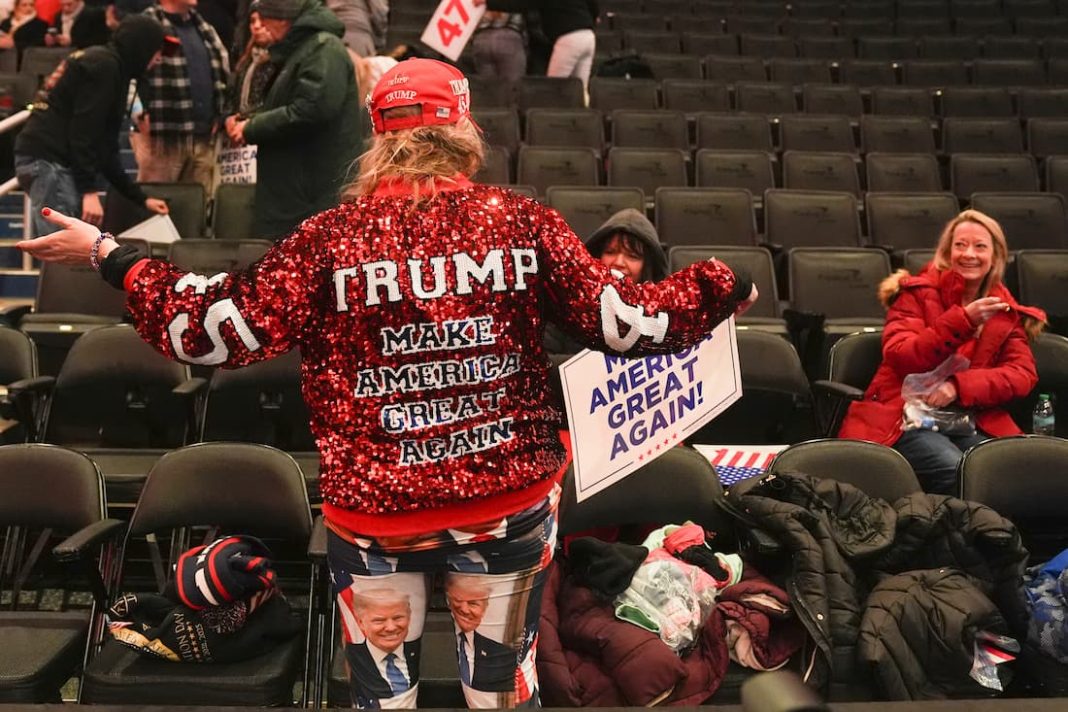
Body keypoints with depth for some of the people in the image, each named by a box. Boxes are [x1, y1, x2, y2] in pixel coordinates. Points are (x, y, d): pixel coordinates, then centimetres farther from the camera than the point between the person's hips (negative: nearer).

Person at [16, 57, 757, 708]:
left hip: (374, 510, -1)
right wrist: (723, 289, 15)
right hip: (511, 498, 1)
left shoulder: (333, 235, -9)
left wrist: (111, 255, 7)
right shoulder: (523, 221, -6)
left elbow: (219, 333, -7)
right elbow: (625, 323, -3)